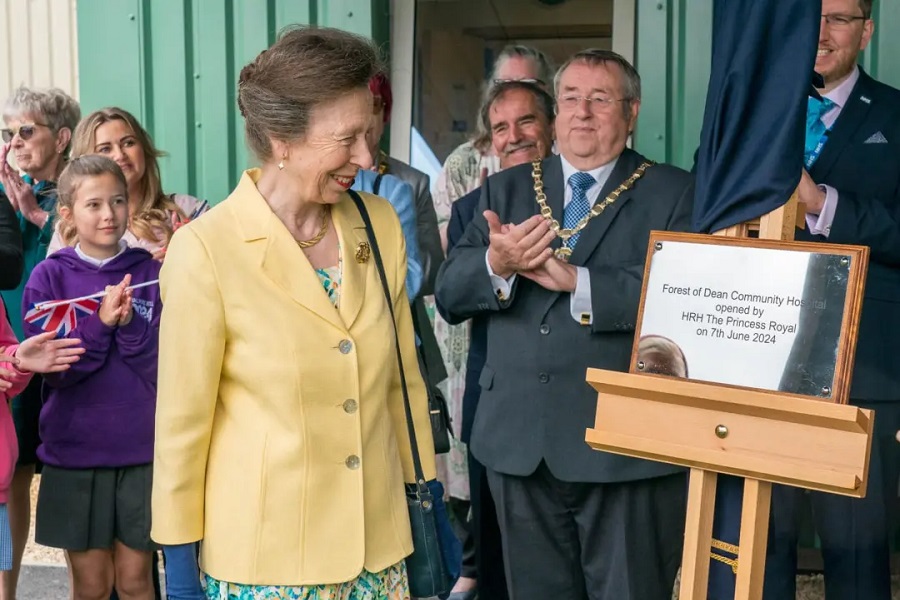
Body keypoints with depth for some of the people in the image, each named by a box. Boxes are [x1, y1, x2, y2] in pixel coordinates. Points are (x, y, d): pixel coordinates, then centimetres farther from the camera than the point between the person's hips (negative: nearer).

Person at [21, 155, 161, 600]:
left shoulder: (151, 274, 0)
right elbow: (49, 367, -8)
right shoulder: (49, 277, -2)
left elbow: (163, 365, -5)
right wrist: (100, 324, -21)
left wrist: (128, 324, -22)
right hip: (75, 451, 0)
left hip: (142, 450, 0)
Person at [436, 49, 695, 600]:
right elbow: (449, 294, 4)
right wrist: (495, 265, -17)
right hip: (519, 442, 4)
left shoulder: (675, 194, 1)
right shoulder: (505, 191, 12)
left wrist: (580, 281, -22)